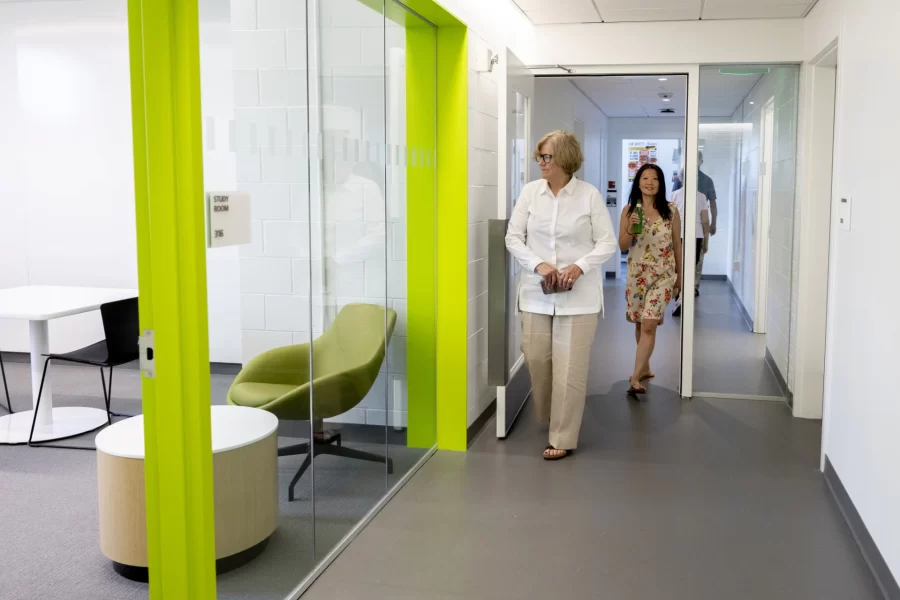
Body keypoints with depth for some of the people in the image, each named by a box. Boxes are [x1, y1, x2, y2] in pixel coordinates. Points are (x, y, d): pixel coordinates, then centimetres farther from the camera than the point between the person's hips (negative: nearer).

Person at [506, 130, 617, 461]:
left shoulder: (590, 194, -4)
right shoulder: (530, 191, 2)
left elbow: (607, 243, -1)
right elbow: (513, 237, 3)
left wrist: (579, 266, -17)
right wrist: (538, 264, -13)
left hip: (578, 295, -3)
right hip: (537, 293, 3)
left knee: (570, 368, -2)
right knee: (536, 360, 7)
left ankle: (563, 438, 10)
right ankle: (550, 419, 34)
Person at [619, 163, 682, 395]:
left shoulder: (671, 211, -2)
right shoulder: (629, 211, 0)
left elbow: (677, 245, 6)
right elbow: (622, 247, 0)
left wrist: (679, 275, 10)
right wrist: (631, 229, -19)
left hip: (662, 274, -2)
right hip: (636, 274, 2)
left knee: (649, 325, -12)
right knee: (639, 324, 13)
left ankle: (635, 378, -12)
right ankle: (645, 368, 31)